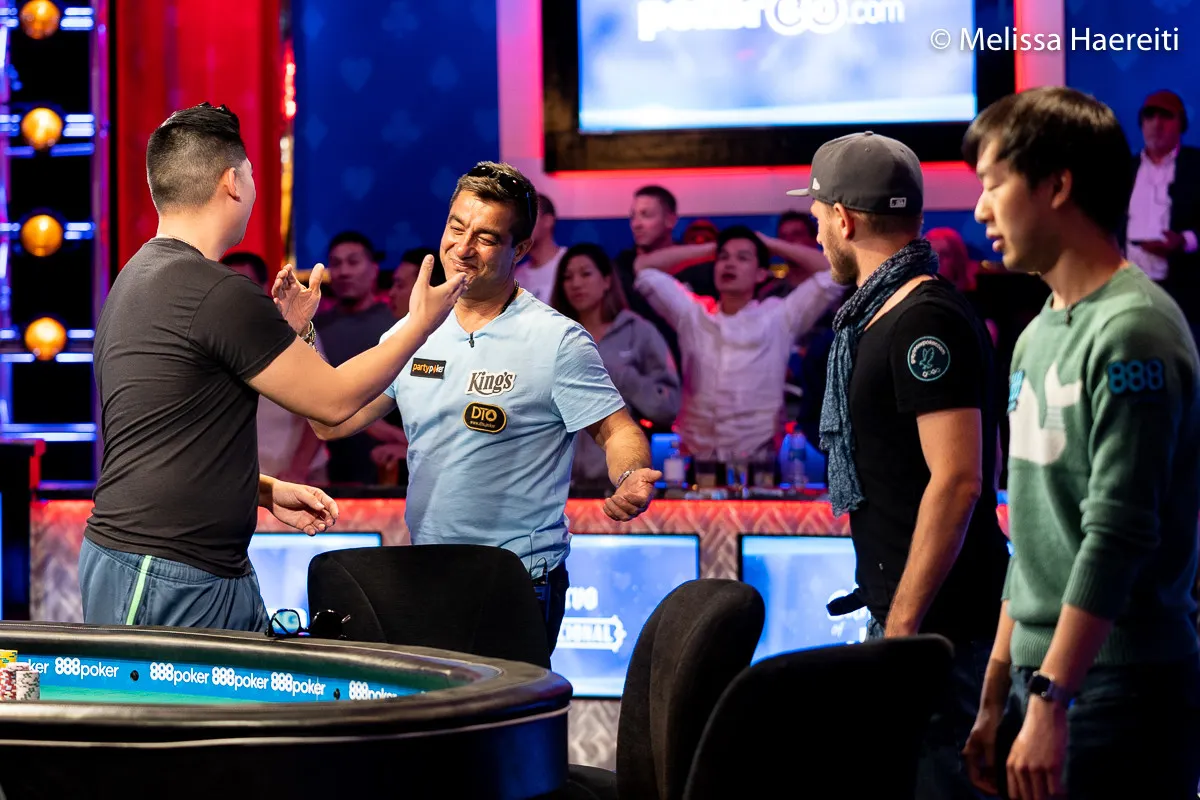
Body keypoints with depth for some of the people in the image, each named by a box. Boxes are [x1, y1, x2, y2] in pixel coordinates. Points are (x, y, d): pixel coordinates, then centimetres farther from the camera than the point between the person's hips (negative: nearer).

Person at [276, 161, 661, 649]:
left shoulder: (558, 341, -7)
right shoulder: (412, 332, 8)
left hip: (520, 584, -5)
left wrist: (632, 481, -28)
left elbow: (618, 431, -6)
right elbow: (332, 421, 11)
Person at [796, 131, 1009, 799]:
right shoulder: (880, 316, 16)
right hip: (906, 605, 10)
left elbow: (957, 479, -22)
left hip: (937, 615, -10)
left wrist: (904, 622, -22)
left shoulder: (927, 322, -16)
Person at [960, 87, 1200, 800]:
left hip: (1123, 688, -8)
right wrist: (997, 700, 17)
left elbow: (1117, 535, -19)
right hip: (1043, 680, 8)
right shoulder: (1038, 337, 15)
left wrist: (1051, 701, -22)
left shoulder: (1131, 330, -12)